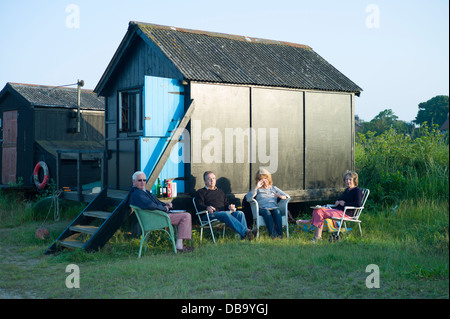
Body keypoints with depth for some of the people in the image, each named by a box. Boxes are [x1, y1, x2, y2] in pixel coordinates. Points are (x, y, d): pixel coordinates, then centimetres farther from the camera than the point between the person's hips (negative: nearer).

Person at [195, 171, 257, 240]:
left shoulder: (220, 191, 34)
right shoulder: (201, 192, 17)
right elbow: (199, 205, 2)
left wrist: (229, 206, 5)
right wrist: (207, 207, -21)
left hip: (224, 212, 6)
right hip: (211, 214, -5)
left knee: (240, 213, -24)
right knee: (226, 214, -37)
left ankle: (243, 236, -44)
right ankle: (245, 232, -51)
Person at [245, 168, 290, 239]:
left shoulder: (274, 188, 30)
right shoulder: (258, 189, 24)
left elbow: (287, 196, 22)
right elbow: (248, 198, 4)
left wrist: (280, 196, -2)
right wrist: (256, 187, -2)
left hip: (274, 207, 2)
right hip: (262, 208, -2)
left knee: (277, 212, -35)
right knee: (267, 212, -38)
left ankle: (280, 234, -45)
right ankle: (272, 234, -50)